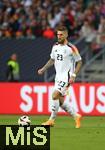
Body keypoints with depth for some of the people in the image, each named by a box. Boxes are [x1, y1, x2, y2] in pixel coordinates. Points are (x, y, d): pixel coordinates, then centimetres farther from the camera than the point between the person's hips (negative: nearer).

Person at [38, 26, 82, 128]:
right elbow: (52, 60, 21)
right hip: (58, 76, 7)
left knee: (55, 96, -17)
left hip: (66, 76, -7)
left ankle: (52, 120, -7)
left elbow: (79, 62, -6)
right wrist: (43, 69, 10)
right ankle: (76, 116, 22)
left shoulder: (71, 48, -12)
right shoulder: (55, 46, 7)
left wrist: (73, 75, -14)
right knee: (60, 100, 7)